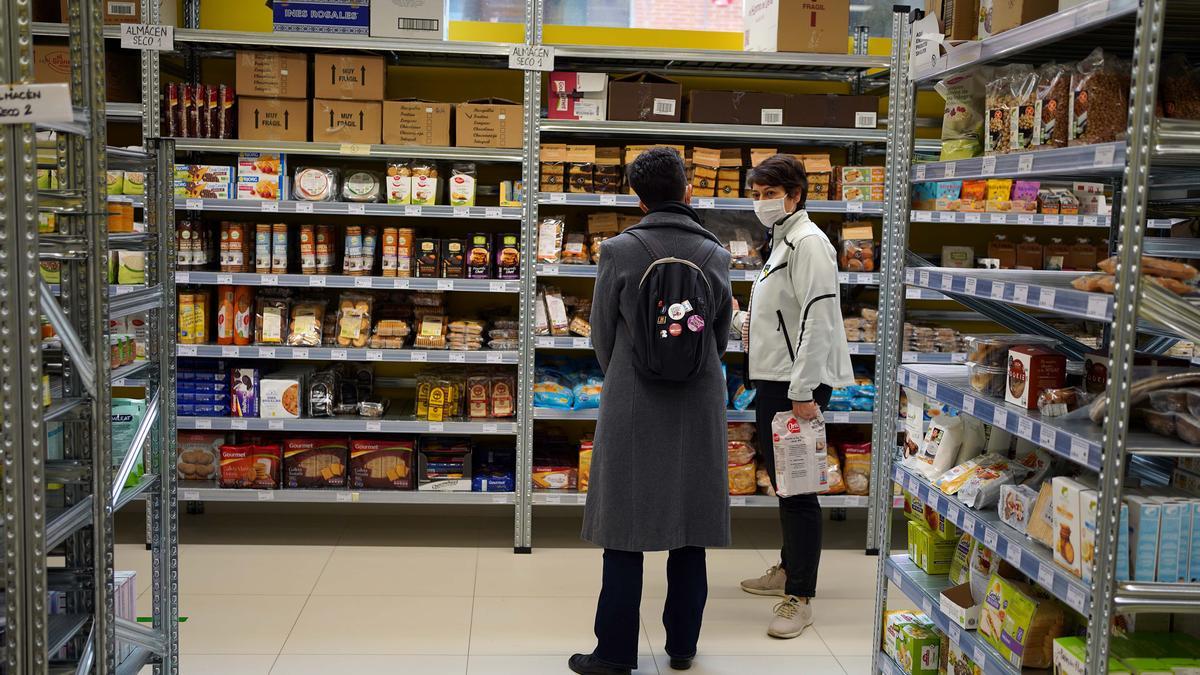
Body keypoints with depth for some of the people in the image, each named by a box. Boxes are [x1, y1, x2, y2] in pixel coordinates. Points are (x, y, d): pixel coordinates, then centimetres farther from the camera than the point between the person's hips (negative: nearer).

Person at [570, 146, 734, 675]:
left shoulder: (620, 251, -8)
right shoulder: (715, 254, -1)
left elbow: (602, 334, 0)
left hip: (632, 406, -2)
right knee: (690, 532, 12)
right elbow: (721, 335, 8)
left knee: (626, 533, 4)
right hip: (698, 408, 3)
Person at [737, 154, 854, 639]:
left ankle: (800, 599, 0)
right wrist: (756, 327, 12)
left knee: (798, 488, -6)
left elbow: (817, 320, -21)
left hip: (797, 384, -10)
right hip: (772, 380, 10)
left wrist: (803, 392, -24)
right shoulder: (780, 242, 17)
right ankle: (789, 569, 34)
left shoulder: (808, 243, -14)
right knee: (781, 480, 19)